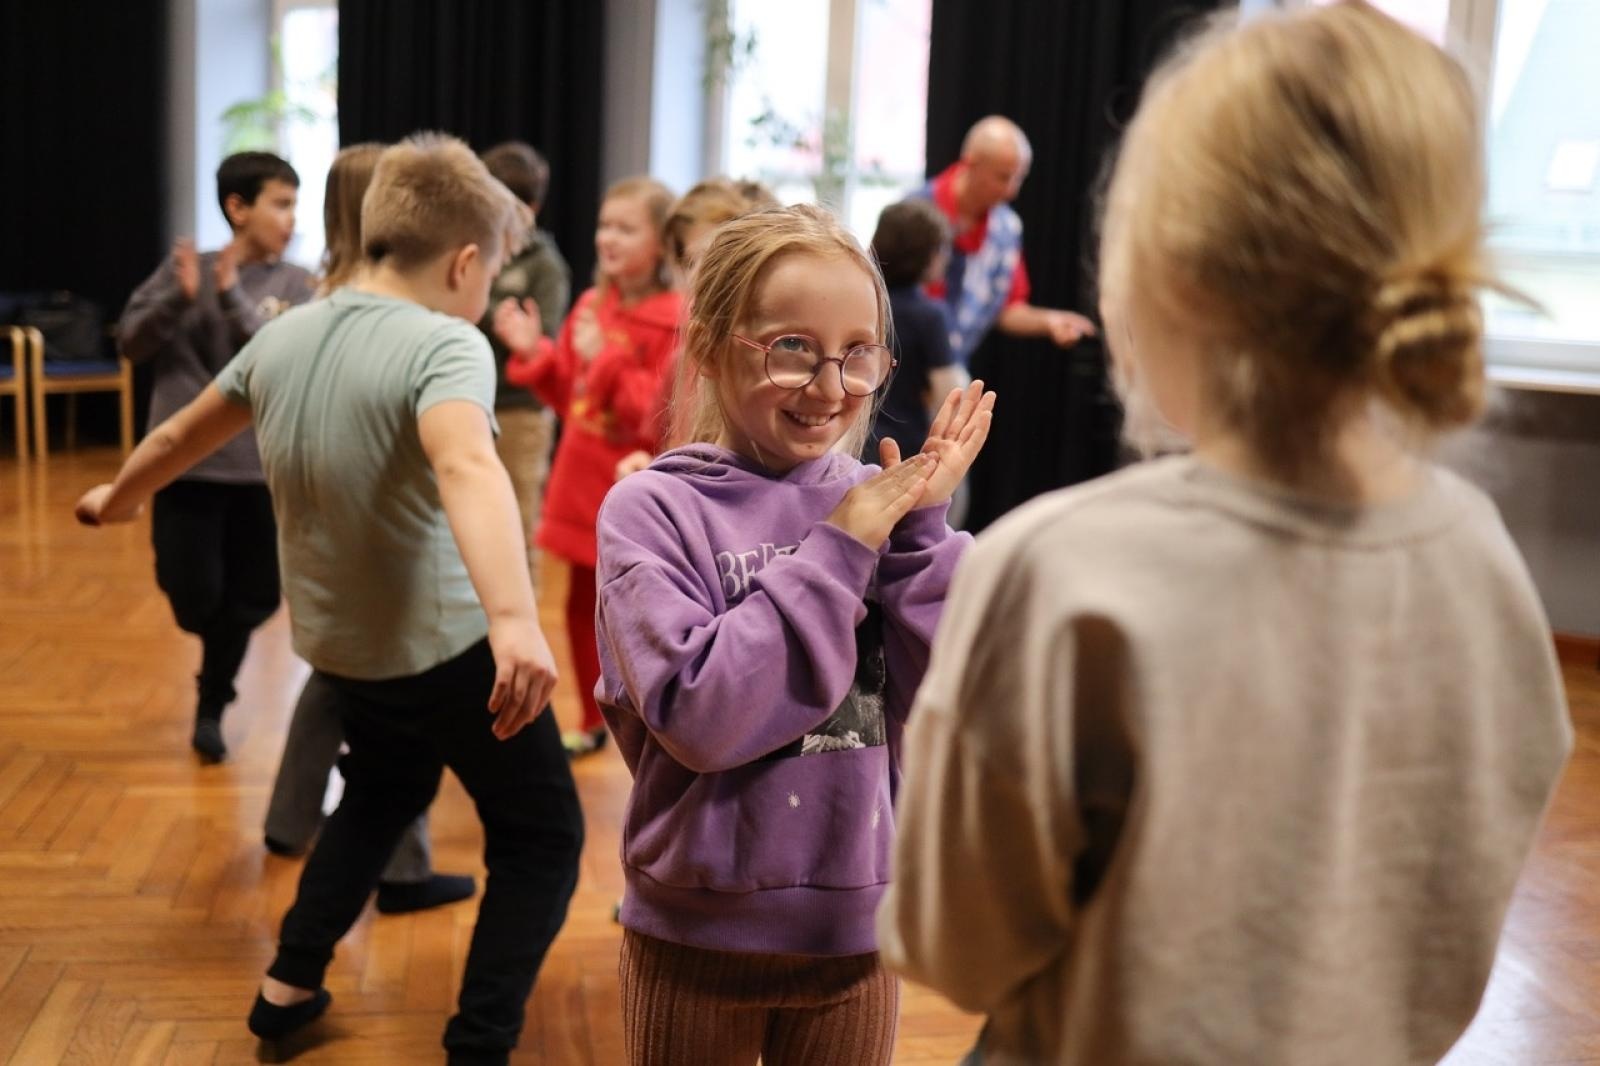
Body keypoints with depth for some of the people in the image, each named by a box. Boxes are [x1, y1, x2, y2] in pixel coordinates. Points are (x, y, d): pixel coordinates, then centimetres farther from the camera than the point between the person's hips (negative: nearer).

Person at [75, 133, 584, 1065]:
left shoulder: (284, 336, 0)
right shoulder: (444, 343, -22)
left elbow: (181, 436, 16)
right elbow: (467, 467, -43)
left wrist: (119, 498, 37)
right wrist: (514, 619, -57)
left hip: (340, 640, 7)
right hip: (445, 643, -7)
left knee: (383, 795, 32)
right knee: (543, 837, 8)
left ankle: (291, 982, 34)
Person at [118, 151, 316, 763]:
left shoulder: (292, 285, 0)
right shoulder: (184, 269, -1)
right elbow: (131, 343, -2)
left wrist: (233, 297, -23)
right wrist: (179, 299, -19)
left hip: (260, 468, 1)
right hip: (187, 463, -1)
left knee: (253, 598, 6)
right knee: (194, 597, -1)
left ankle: (211, 706, 28)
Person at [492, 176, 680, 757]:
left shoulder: (677, 318, -16)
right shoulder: (590, 305, 7)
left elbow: (665, 413, -22)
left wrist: (605, 362, -27)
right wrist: (535, 353, 0)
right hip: (583, 480, 7)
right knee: (581, 606, 16)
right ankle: (594, 721, 32)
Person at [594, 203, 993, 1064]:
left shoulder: (876, 501, -3)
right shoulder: (653, 508, -12)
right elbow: (698, 717, -23)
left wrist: (922, 528, -16)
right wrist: (838, 550, -21)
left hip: (858, 928, 3)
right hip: (699, 930, -3)